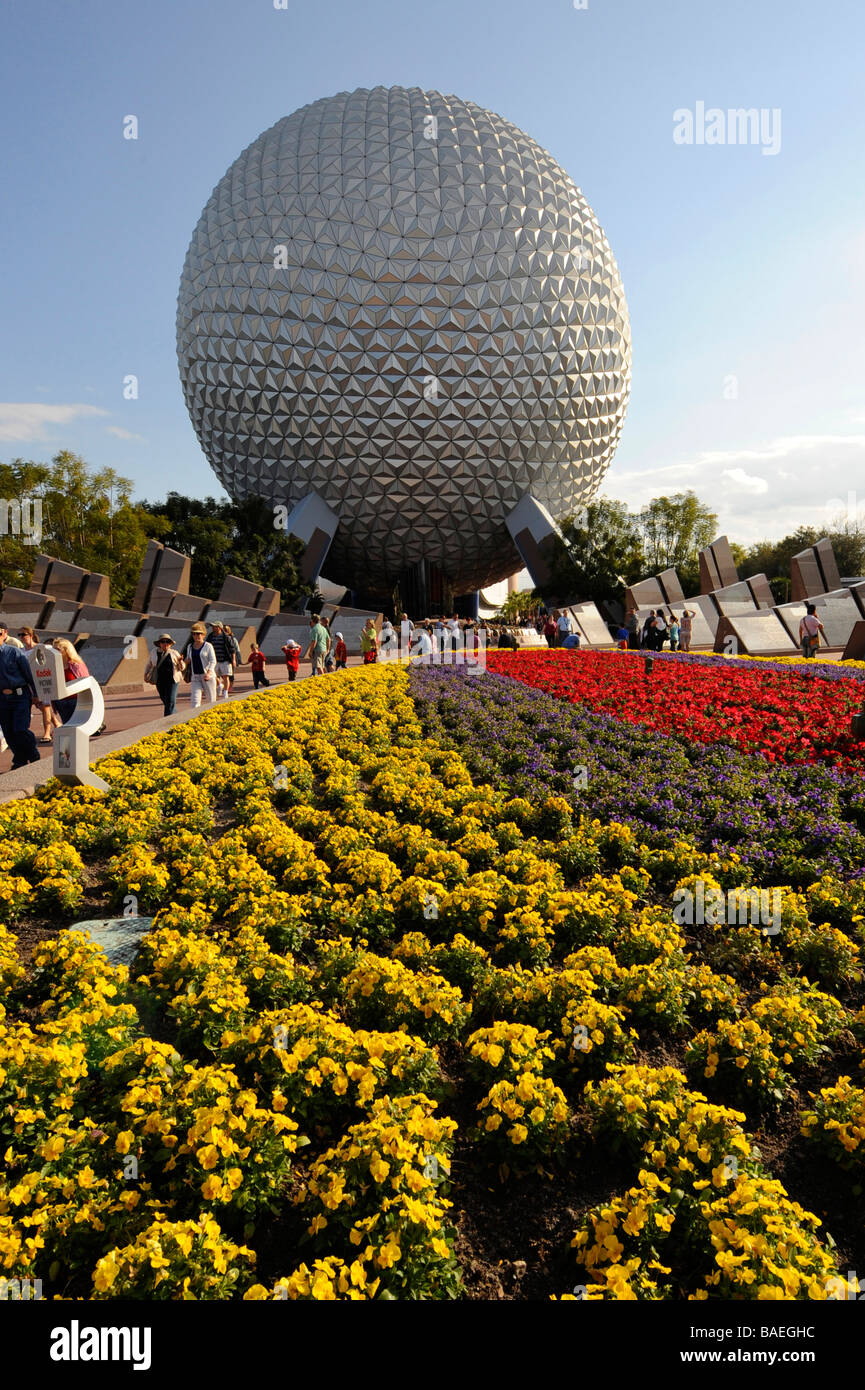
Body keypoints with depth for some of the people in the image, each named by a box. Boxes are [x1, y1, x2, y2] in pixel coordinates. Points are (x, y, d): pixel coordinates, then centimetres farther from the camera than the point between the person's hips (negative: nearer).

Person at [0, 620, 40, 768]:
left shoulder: (15, 652, -7)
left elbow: (29, 673, -3)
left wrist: (35, 695, -2)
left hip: (20, 695, -5)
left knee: (21, 729, -12)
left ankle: (34, 758, 8)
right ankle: (20, 761, 21)